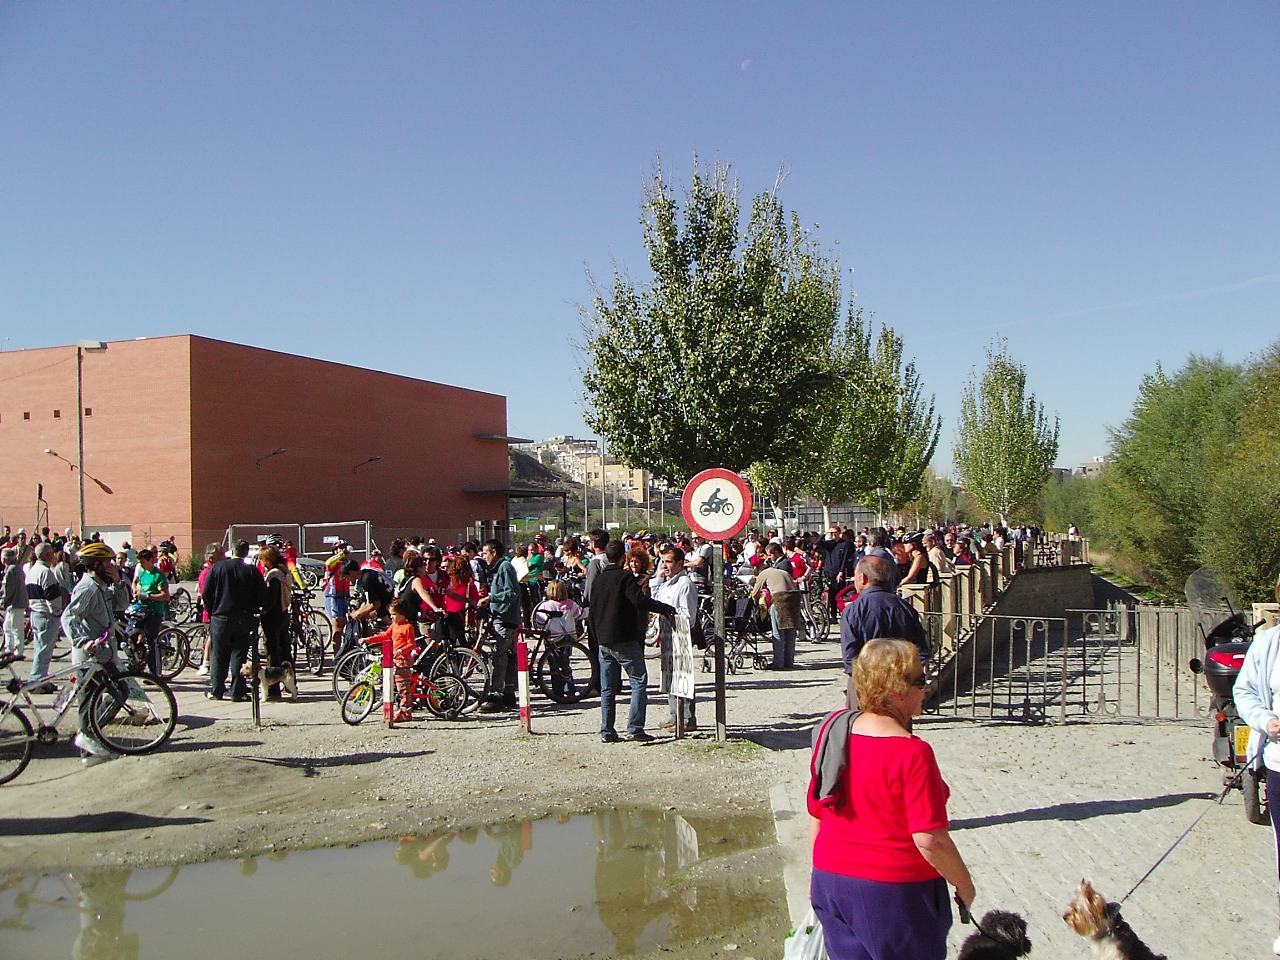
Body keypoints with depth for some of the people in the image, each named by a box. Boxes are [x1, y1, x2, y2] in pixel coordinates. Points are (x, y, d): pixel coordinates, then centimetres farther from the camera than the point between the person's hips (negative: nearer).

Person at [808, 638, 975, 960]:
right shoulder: (912, 752, -22)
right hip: (897, 893, -6)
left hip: (832, 882, 6)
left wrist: (819, 874, 18)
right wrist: (965, 885, -6)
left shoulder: (835, 731, -2)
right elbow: (929, 839, -22)